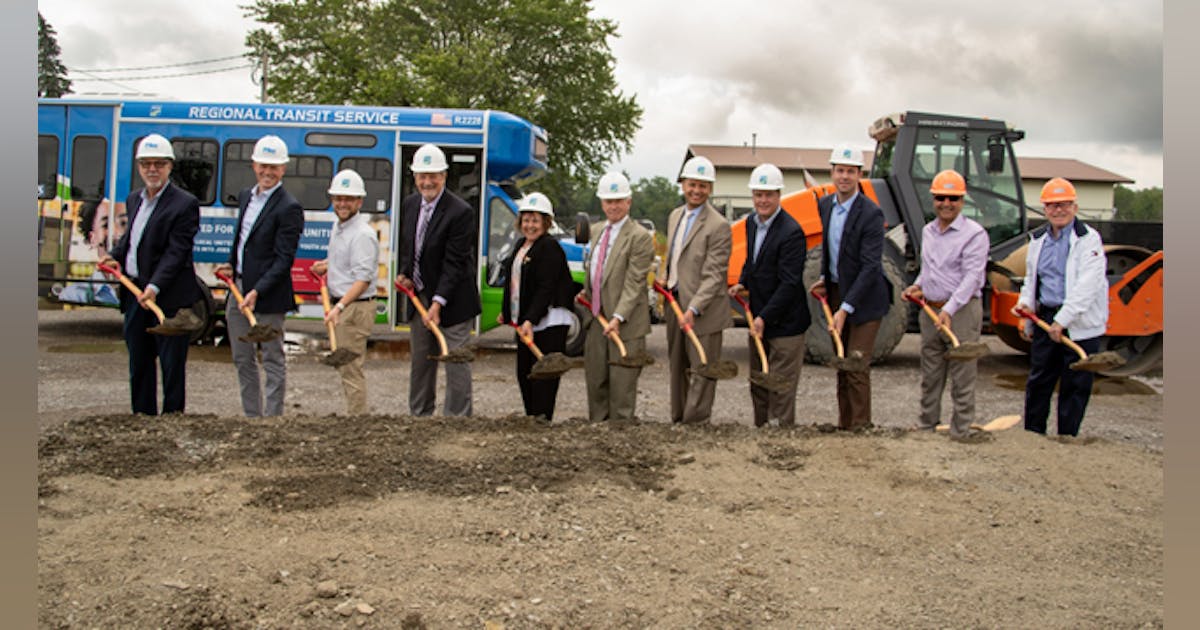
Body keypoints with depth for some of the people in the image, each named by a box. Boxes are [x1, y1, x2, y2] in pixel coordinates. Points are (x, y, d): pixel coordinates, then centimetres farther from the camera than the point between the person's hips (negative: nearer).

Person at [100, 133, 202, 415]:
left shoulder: (184, 204, -12)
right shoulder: (134, 198, 13)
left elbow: (176, 252, -18)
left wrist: (154, 287, -26)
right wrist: (114, 255, 6)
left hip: (168, 297, -8)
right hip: (134, 292, 8)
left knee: (172, 363, 1)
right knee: (138, 361, 16)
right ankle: (142, 415, 27)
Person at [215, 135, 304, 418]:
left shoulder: (288, 208, -13)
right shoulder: (246, 196, 13)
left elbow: (283, 260, -17)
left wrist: (257, 292, -23)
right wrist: (231, 265, 8)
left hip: (267, 296, -8)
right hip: (238, 288, 9)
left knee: (272, 361, 1)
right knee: (243, 360, 15)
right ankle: (251, 417, 26)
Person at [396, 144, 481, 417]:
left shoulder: (460, 212, -18)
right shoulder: (409, 204, 5)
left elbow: (454, 263, -20)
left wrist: (438, 302, -24)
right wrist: (404, 274, 1)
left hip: (451, 300, -7)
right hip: (418, 296, 7)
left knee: (456, 363, -3)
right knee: (420, 363, 15)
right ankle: (419, 415, 26)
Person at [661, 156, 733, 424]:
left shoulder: (718, 226, -15)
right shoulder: (675, 216, 10)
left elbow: (713, 275, -19)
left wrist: (694, 309, -27)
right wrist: (665, 285, 9)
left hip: (703, 310, -8)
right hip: (674, 302, 8)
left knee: (701, 371, 0)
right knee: (677, 368, 17)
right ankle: (677, 420, 29)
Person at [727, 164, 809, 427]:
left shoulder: (791, 232, -20)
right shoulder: (752, 222, 6)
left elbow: (789, 284, -23)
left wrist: (764, 317, -24)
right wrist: (742, 283, 7)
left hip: (784, 323, -8)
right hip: (758, 319, 9)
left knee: (781, 387, -2)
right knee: (758, 385, 18)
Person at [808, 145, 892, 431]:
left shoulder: (871, 214, -20)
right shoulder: (825, 205, 3)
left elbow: (870, 267, -23)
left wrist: (845, 309, -26)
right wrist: (824, 279, 6)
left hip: (863, 296, -7)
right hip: (837, 291, 7)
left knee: (857, 365, -7)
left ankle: (860, 426, 4)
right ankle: (844, 424, 24)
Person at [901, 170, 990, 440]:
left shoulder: (974, 233, -10)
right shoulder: (928, 232, 13)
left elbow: (972, 276, -17)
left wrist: (949, 310, -25)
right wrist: (918, 286, 10)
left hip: (962, 310, -7)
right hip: (929, 309, 7)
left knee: (961, 374, -2)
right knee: (930, 373, 15)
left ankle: (961, 430, 6)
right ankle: (926, 424, 25)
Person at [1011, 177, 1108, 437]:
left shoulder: (1088, 239, -8)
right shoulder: (1038, 239, 11)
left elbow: (1086, 286, -18)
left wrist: (1062, 320, -22)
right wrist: (1025, 303, 9)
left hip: (1080, 324, -5)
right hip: (1045, 318, 6)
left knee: (1075, 385, 2)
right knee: (1038, 381, 11)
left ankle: (1066, 439, 13)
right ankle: (1032, 435, 23)